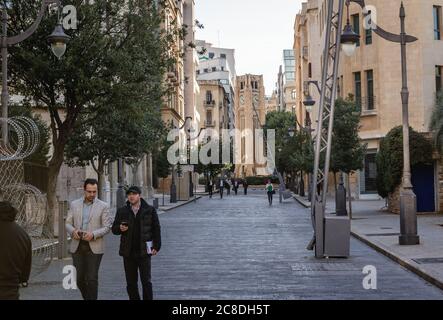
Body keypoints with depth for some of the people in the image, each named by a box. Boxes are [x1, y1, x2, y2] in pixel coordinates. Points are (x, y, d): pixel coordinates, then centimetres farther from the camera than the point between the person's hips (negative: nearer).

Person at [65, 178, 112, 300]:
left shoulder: (103, 206, -1)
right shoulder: (74, 204, 7)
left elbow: (107, 227, -3)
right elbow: (68, 223, 8)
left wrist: (93, 234, -19)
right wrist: (73, 231, -14)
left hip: (94, 247, -3)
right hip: (77, 246, 3)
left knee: (92, 279, -4)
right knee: (79, 278, 8)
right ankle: (87, 297, 29)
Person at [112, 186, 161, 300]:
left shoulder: (150, 210, 1)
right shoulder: (122, 211, 7)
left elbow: (156, 229, 2)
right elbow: (114, 229, 11)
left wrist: (156, 247, -4)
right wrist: (120, 228, -12)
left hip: (144, 252, -3)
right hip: (128, 252, 3)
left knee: (146, 281, -2)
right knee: (131, 282, 9)